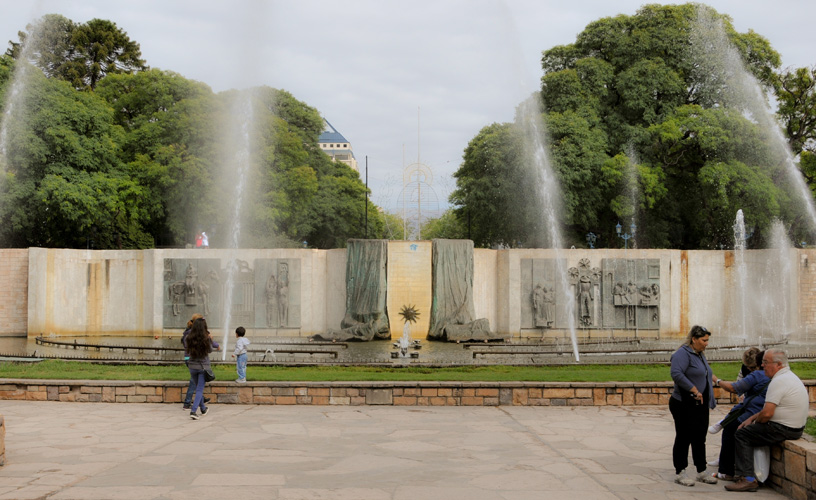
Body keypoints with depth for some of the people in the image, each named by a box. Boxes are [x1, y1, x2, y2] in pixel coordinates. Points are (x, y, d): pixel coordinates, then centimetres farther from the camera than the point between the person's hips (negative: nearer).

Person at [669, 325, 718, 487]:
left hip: (700, 405, 9)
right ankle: (680, 473, 6)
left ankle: (701, 472, 20)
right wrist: (694, 390, -25)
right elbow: (676, 374, -28)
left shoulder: (700, 355, 16)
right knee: (683, 438, -2)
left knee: (700, 438, 12)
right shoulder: (683, 353, -14)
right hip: (685, 405, -9)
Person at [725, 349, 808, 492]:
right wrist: (751, 418, 13)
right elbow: (770, 406, 20)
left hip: (783, 430, -11)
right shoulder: (790, 376, 15)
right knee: (748, 429, 21)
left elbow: (767, 413, -24)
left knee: (741, 435, -4)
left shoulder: (778, 381, -20)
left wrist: (754, 421, -2)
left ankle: (748, 479, -8)